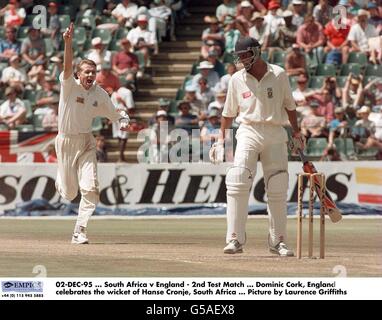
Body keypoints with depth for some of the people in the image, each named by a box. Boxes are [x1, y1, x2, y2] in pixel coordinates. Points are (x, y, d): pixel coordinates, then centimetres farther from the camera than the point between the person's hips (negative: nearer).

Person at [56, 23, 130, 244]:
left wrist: (124, 121, -11)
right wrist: (68, 43, -44)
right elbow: (68, 66, -28)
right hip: (66, 141, -2)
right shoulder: (69, 85, -11)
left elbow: (114, 114, 12)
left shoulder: (100, 94, 1)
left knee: (90, 188, -16)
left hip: (86, 143, 2)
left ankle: (80, 232, -7)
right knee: (69, 193, 6)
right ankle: (62, 179, 45)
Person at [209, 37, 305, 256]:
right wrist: (221, 140, 9)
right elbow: (229, 112, 13)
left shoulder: (279, 75, 3)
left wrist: (297, 133, 14)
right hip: (249, 133, 0)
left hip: (276, 133, 0)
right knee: (238, 183, -17)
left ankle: (278, 241, 12)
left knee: (278, 189, 1)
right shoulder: (237, 79, 5)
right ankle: (235, 239, -17)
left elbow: (289, 106, 12)